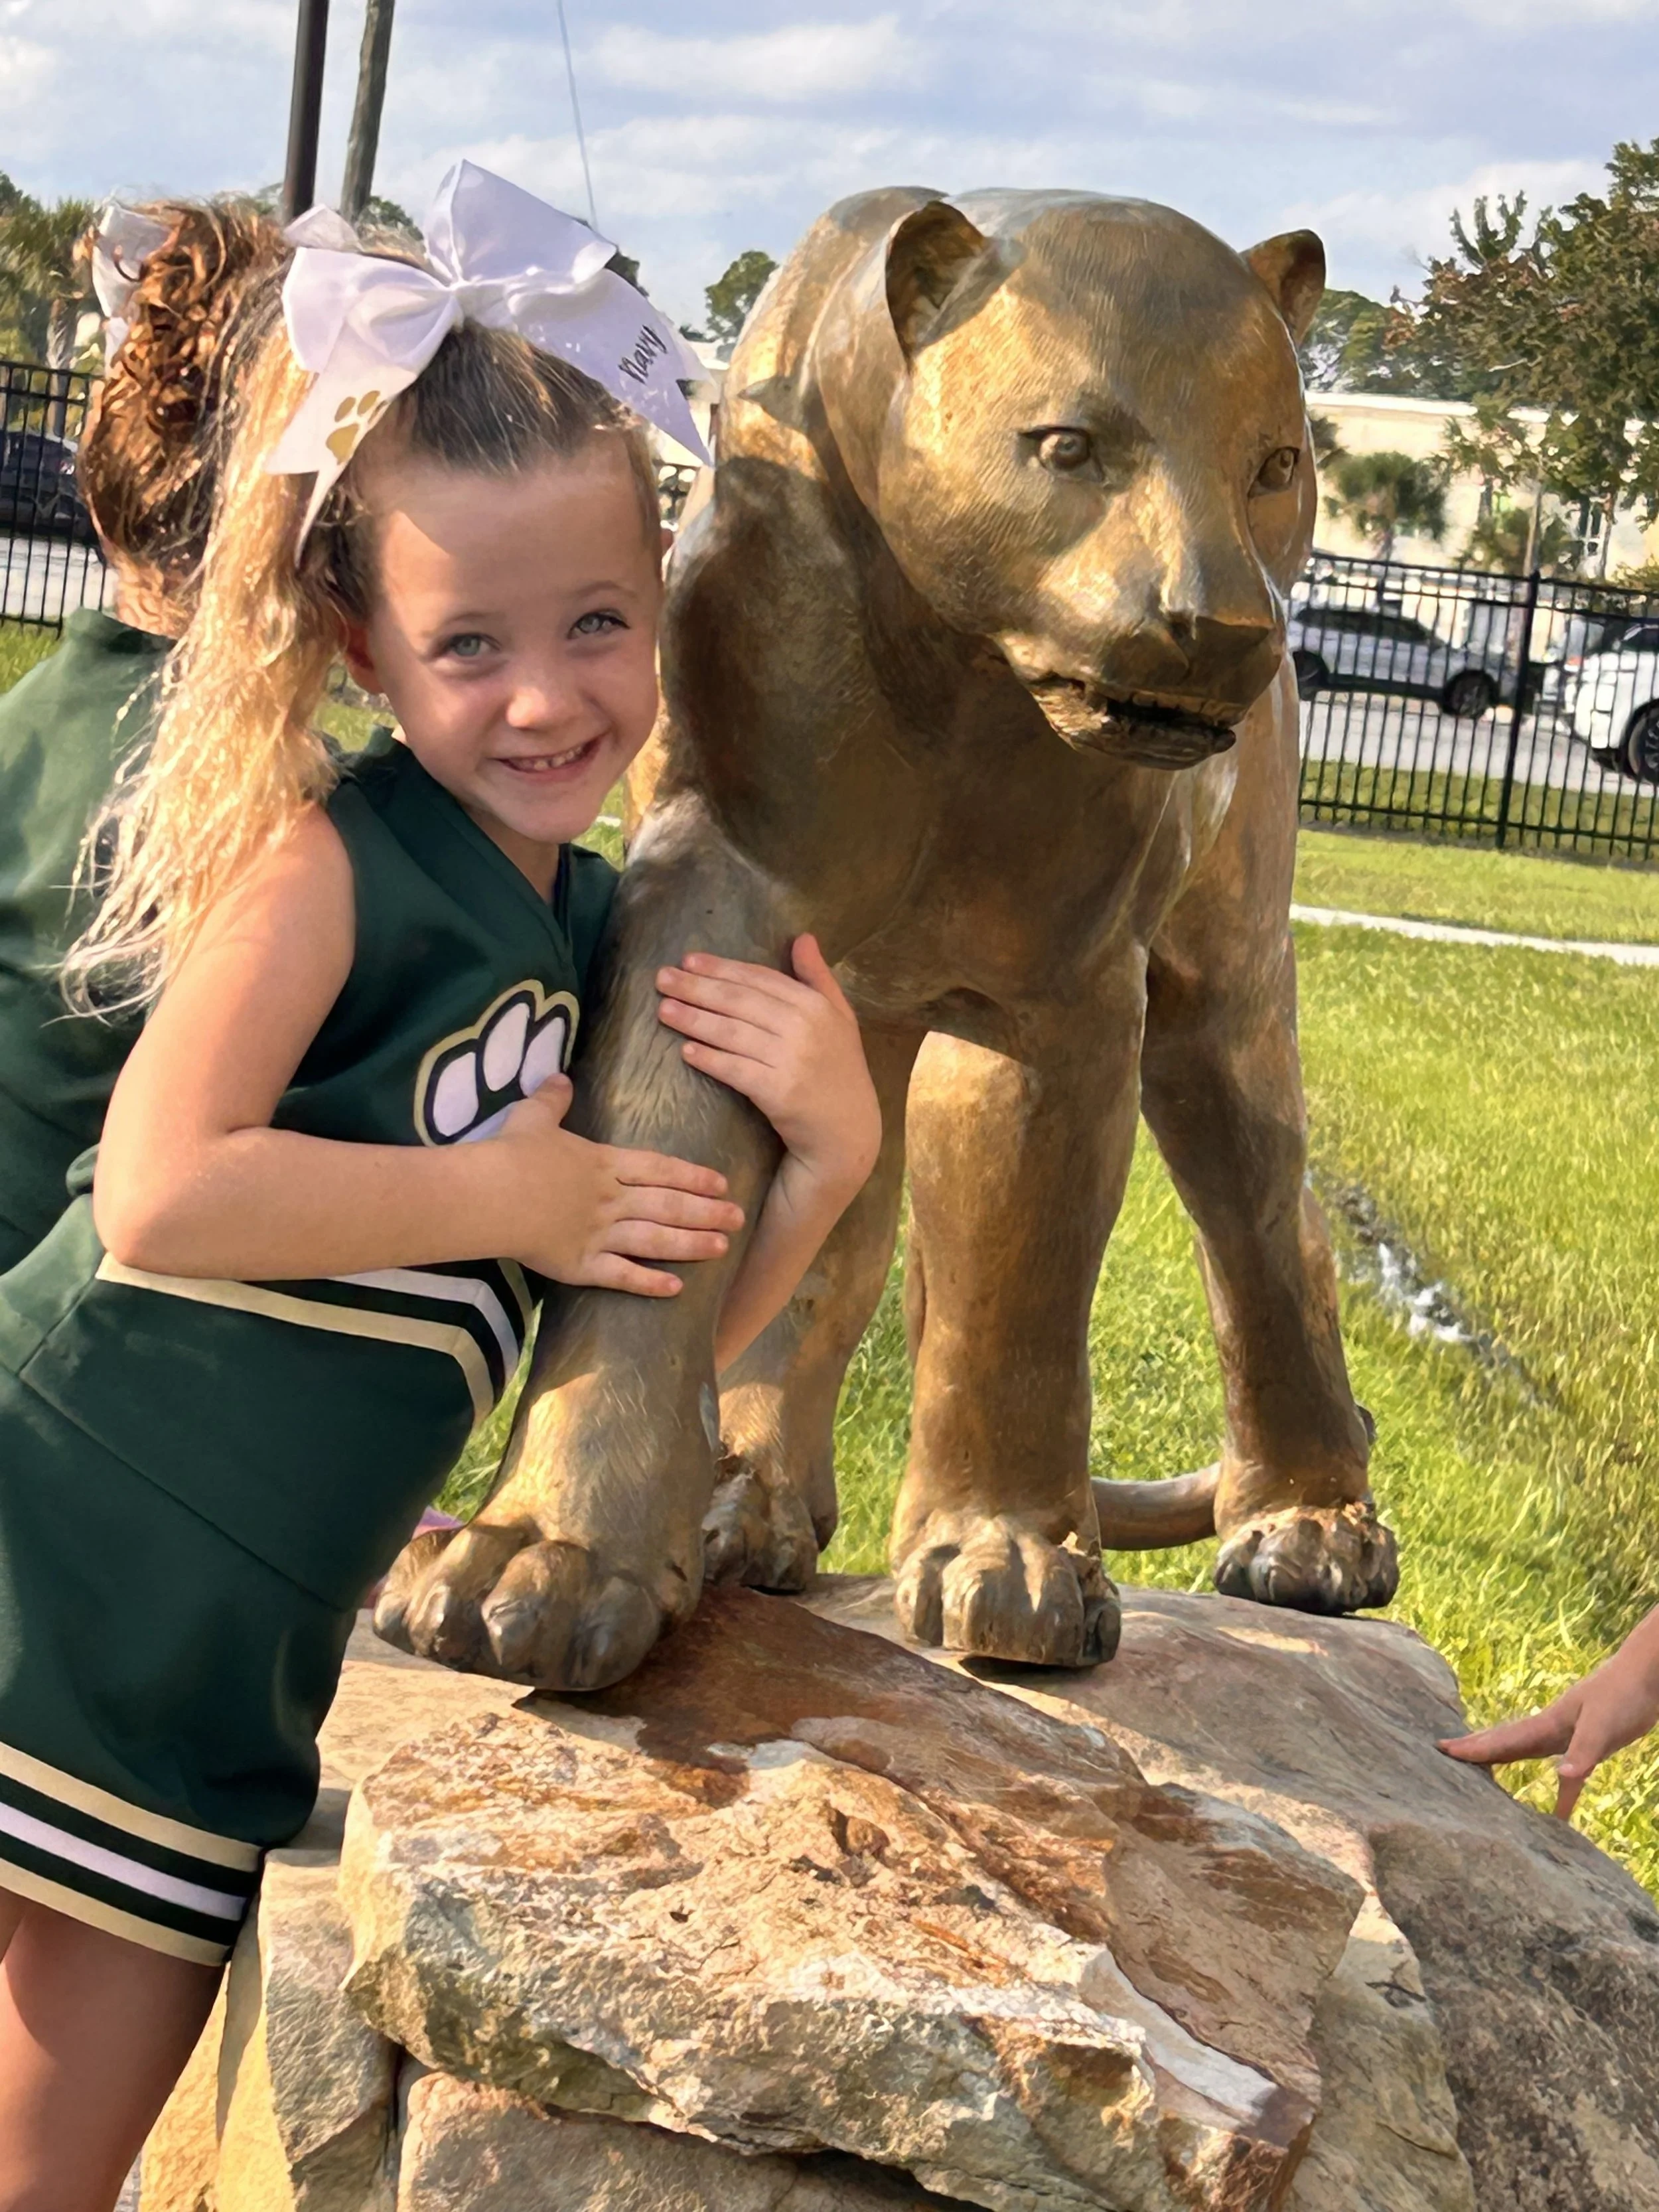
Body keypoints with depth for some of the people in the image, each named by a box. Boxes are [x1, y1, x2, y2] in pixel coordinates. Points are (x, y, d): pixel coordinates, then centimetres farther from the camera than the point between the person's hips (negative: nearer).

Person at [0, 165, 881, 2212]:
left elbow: (659, 1334, 12)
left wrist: (827, 1149, -6)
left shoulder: (609, 935, 9)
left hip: (229, 1658, 7)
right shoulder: (331, 855, -12)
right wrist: (511, 1199, -15)